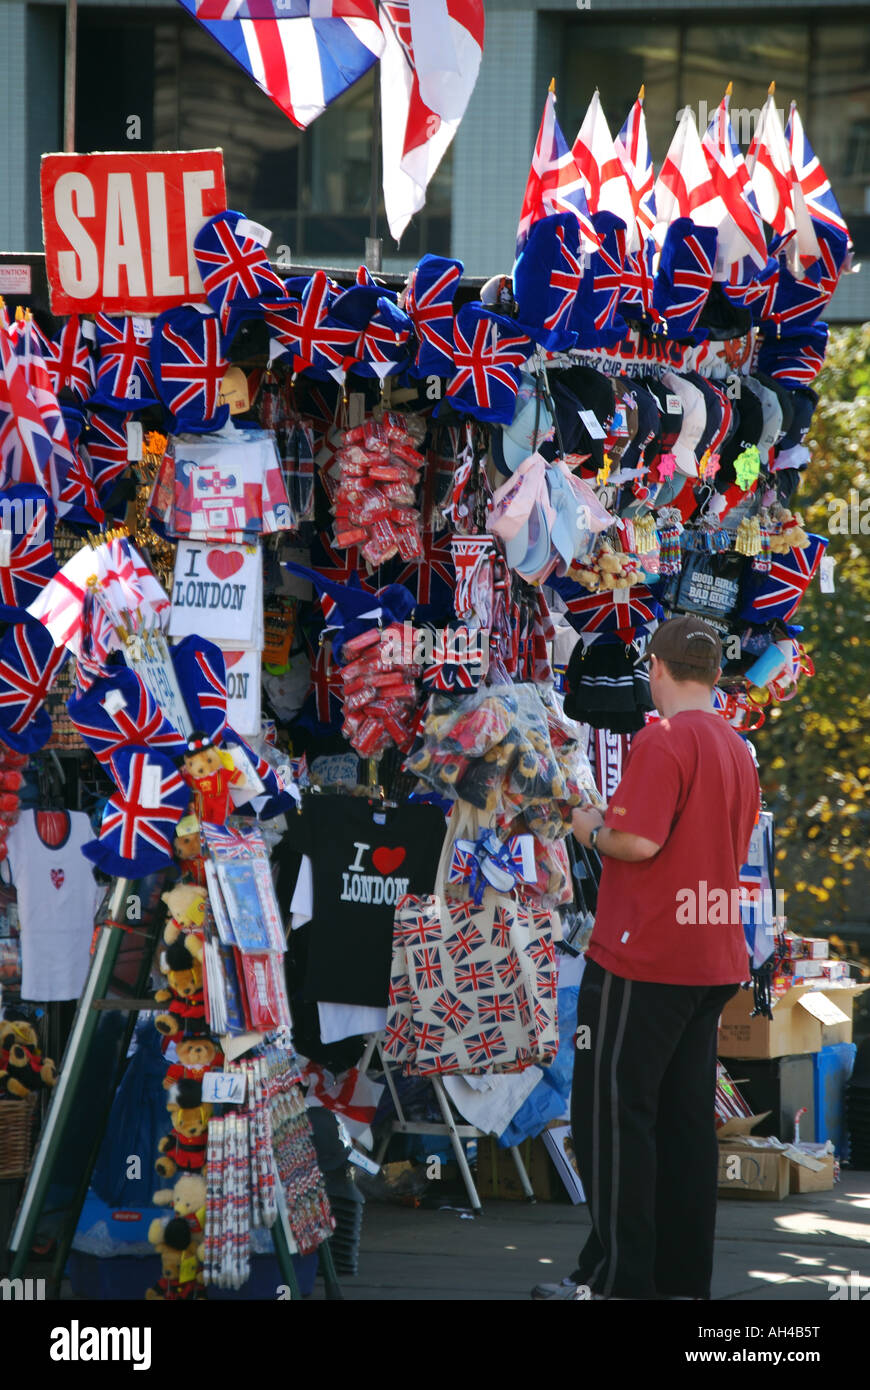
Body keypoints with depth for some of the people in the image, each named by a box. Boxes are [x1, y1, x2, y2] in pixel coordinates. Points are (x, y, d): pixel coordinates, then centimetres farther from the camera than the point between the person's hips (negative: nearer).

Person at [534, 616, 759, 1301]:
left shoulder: (663, 738, -14)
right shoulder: (738, 750, 12)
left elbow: (639, 840, -24)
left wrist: (593, 830, -3)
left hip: (643, 958, -8)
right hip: (714, 962, 8)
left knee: (612, 1110, -2)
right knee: (686, 1117, 10)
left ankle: (617, 1277, -3)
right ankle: (683, 1276, 12)